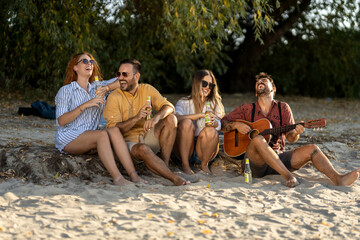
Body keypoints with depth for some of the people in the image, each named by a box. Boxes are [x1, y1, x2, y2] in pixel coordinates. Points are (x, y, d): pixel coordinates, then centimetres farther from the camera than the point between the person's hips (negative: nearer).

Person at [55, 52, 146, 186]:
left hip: (90, 139, 5)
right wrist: (85, 105, -18)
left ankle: (133, 175, -39)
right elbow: (61, 121, -11)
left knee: (114, 131, -26)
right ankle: (117, 178, -46)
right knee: (102, 134, -32)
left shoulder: (96, 88, 16)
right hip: (68, 138, -4)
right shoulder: (66, 90, 1)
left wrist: (106, 88, -8)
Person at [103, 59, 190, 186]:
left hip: (149, 138, 4)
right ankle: (174, 177, -36)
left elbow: (168, 107, -8)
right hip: (128, 141, -4)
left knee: (171, 119, -17)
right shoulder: (114, 97, -6)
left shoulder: (147, 89, 4)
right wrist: (136, 118, -28)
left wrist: (155, 118, -31)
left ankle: (165, 164, -22)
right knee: (143, 149, -37)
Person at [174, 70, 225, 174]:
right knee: (186, 122, -27)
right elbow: (176, 118, -19)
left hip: (203, 150, 1)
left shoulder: (214, 104, 11)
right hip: (184, 148, -1)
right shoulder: (184, 103, 3)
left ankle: (204, 164, -6)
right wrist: (200, 115, -22)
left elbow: (218, 125, -7)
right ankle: (185, 165, -19)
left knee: (210, 131, -29)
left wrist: (213, 122, -31)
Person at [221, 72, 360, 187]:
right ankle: (287, 176, -43)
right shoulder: (247, 109, 10)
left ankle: (338, 179, -38)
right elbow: (222, 124, 9)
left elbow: (290, 138, 5)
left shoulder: (283, 108, 14)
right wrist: (236, 125, -12)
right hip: (255, 161, -3)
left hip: (279, 157, 3)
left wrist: (296, 132, -20)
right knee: (258, 139, -36)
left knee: (311, 149, -18)